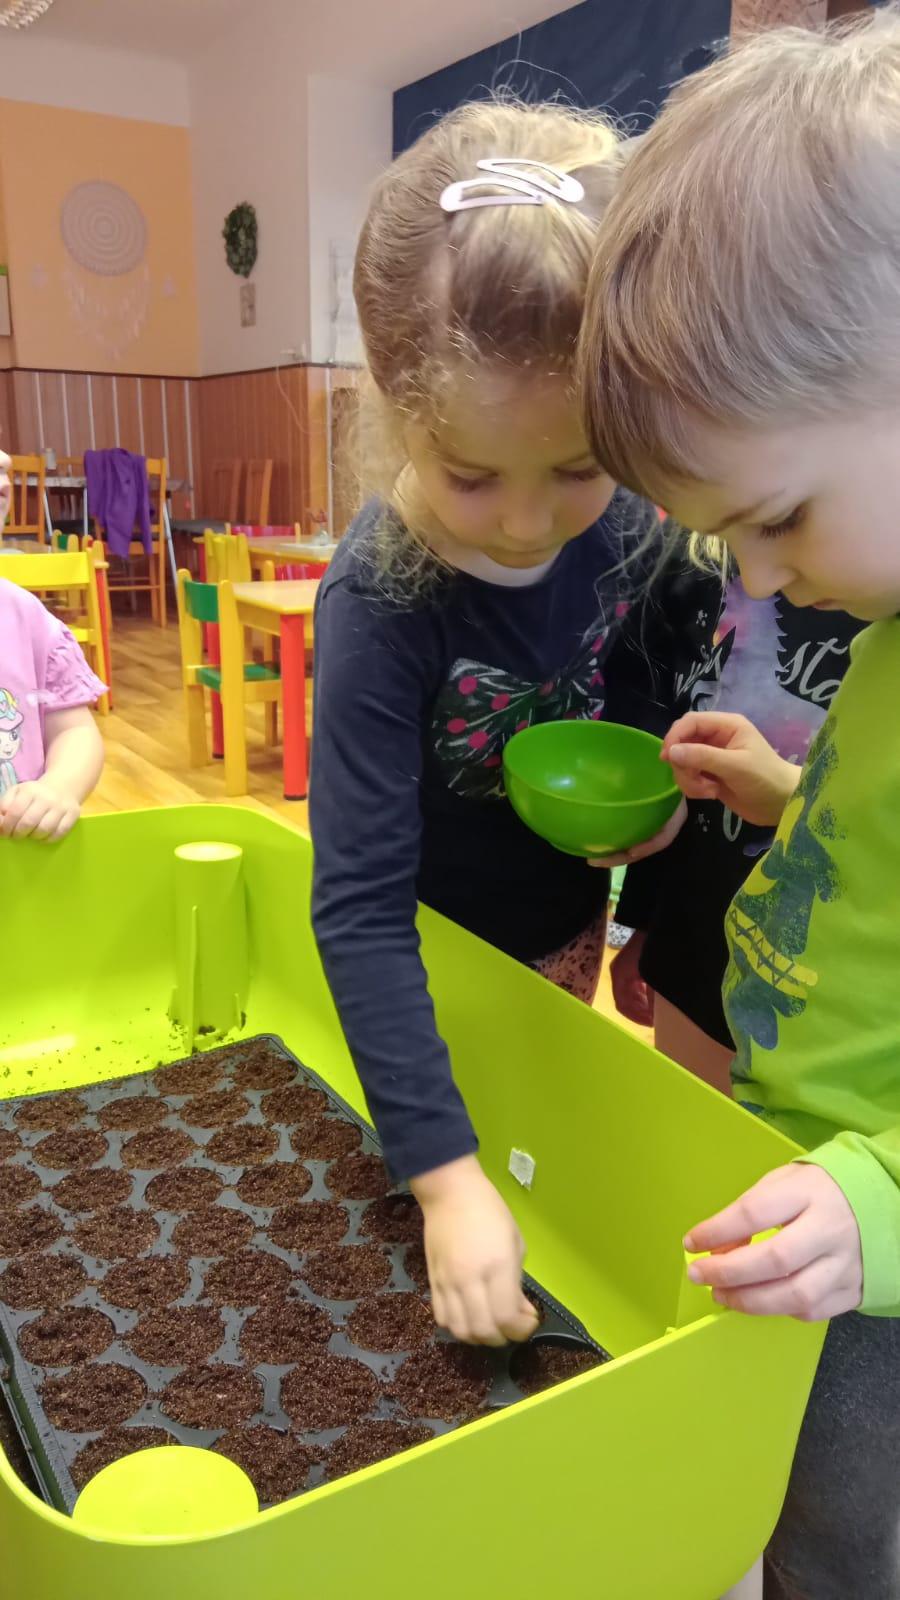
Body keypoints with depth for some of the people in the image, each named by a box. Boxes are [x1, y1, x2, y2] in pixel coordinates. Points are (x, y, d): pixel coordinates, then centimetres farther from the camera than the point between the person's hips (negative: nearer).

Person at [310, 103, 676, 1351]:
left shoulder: (631, 531, -19)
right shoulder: (381, 601, -33)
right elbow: (359, 904, -34)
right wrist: (445, 1173, -37)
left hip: (566, 923, 4)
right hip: (431, 950, -3)